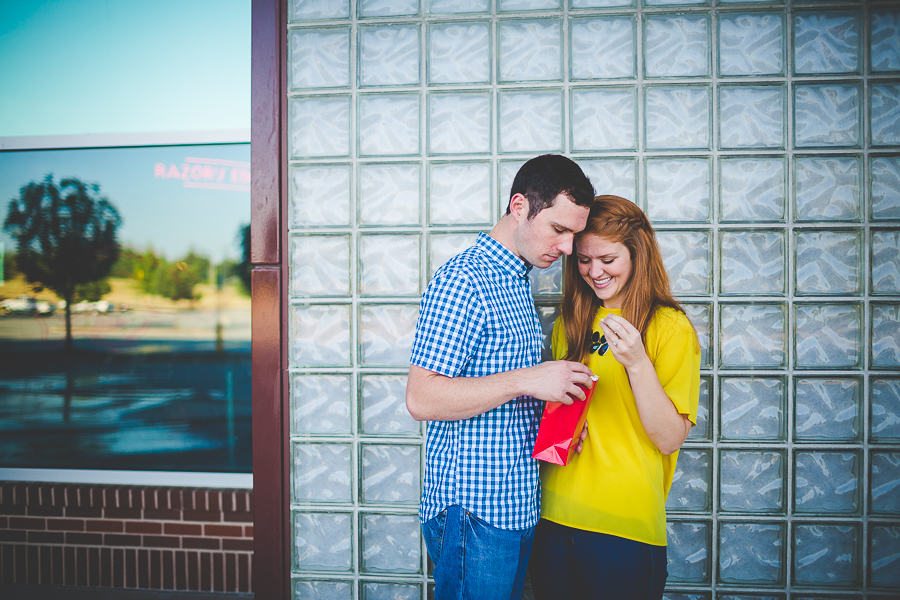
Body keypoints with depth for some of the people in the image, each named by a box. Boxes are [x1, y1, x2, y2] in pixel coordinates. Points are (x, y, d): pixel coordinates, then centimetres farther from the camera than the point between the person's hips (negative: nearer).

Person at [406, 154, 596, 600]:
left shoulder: (517, 282, 14)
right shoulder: (463, 281, -16)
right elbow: (421, 399, -23)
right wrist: (528, 380, -26)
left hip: (518, 508, 9)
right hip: (473, 512, -9)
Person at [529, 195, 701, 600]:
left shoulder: (671, 328, -6)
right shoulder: (569, 324, 9)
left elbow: (670, 439, -12)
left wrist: (637, 363, -23)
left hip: (625, 529, -5)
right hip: (553, 519, 5)